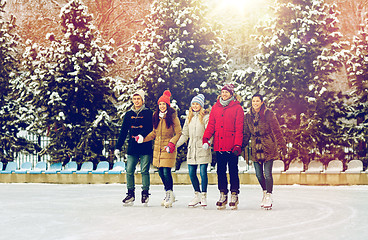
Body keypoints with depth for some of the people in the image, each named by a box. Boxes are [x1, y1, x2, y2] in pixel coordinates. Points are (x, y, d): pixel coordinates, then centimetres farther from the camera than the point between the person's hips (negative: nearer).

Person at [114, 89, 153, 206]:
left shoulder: (148, 113, 2)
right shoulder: (129, 114, 13)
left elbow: (151, 129, -7)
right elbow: (123, 132, 14)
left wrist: (142, 136, -25)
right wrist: (118, 147, 10)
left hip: (145, 148, -4)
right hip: (132, 148, 4)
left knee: (144, 171, -4)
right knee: (129, 171, 0)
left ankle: (145, 193, 7)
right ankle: (130, 194, 9)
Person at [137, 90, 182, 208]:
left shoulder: (173, 117, -6)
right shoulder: (156, 116, 11)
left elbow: (178, 133, -5)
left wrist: (172, 143, -18)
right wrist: (143, 139, 7)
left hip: (168, 149, -6)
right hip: (157, 148, 6)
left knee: (166, 171, -11)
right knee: (161, 172, 8)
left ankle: (170, 195, 3)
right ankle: (168, 194, 23)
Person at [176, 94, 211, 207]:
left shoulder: (206, 117, -2)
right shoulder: (189, 118, 16)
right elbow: (185, 135, 19)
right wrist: (174, 145, 10)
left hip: (203, 149, -5)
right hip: (192, 149, 5)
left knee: (203, 172, -5)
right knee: (192, 173, 4)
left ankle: (204, 196, 6)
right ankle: (197, 195, 19)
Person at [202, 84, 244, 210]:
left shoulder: (237, 108, 0)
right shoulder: (215, 107, 11)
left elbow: (239, 128, -5)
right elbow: (211, 125, 8)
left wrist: (238, 145, -13)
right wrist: (206, 138, -6)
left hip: (232, 146, -4)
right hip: (219, 145, 4)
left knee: (233, 170, 1)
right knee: (221, 170, 7)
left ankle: (234, 196, 7)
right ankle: (223, 195, 14)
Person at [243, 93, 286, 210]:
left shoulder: (268, 114, -6)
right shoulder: (248, 116, 7)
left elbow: (276, 130, -7)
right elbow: (246, 133, 13)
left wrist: (282, 145, -13)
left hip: (268, 148, -4)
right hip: (256, 149, 4)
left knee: (267, 173, -8)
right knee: (259, 174, 6)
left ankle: (268, 196, 5)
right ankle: (265, 192, 30)